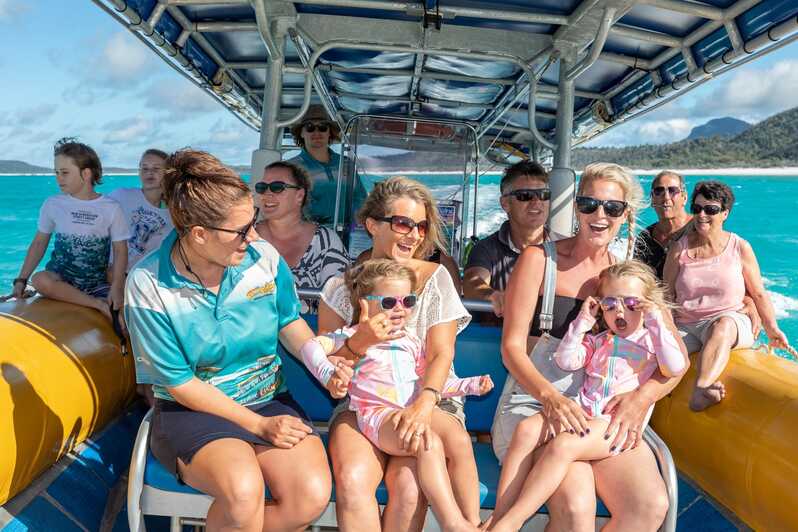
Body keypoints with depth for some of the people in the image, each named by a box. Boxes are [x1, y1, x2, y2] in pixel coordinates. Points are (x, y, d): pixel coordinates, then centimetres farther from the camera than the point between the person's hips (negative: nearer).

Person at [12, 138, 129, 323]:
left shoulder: (111, 208, -1)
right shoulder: (52, 204, 5)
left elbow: (120, 250, -1)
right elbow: (39, 242, 10)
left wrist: (117, 286, -14)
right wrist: (21, 280, 2)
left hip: (97, 284, -2)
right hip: (60, 279, 2)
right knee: (39, 280, -34)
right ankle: (98, 304, -26)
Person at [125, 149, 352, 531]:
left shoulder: (264, 257, -7)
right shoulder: (147, 286, -15)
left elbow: (290, 323, 8)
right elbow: (180, 384, -11)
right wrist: (258, 425, -14)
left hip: (269, 399, 4)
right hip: (191, 410, -3)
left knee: (312, 495, -20)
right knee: (243, 490, -33)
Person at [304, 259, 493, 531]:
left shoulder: (411, 341, 24)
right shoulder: (355, 335, 7)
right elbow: (311, 346, -5)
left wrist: (470, 385, 19)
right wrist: (329, 373, -23)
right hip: (379, 415, -6)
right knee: (431, 444, -31)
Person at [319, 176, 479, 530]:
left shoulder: (435, 277, 3)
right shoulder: (341, 287, 3)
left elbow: (441, 353, -5)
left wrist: (425, 401, -24)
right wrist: (360, 341, -18)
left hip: (425, 401, 0)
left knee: (407, 484, -30)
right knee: (352, 480, -28)